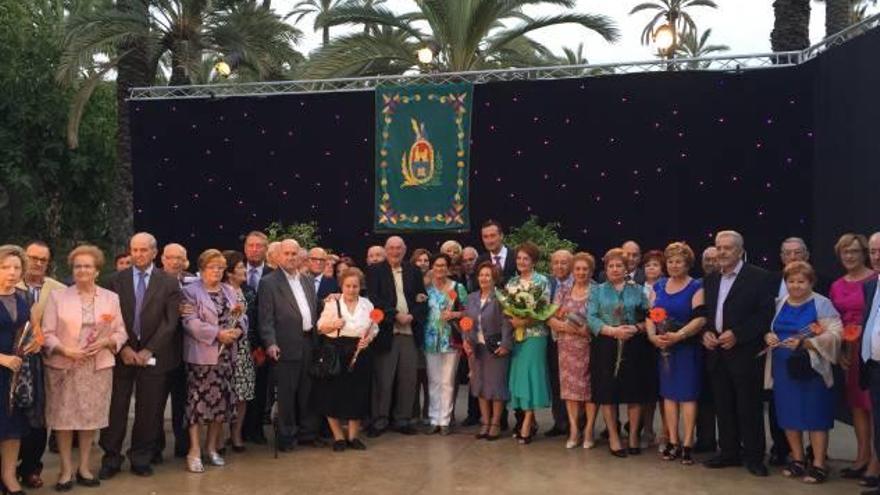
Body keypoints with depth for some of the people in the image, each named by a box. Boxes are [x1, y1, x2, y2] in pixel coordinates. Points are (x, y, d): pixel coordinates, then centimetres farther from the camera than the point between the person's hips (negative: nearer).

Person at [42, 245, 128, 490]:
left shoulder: (111, 298, 7)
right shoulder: (57, 296, 2)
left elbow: (121, 332, 6)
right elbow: (47, 333, -2)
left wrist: (106, 342, -13)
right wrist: (65, 350, -18)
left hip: (98, 366, 2)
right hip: (64, 366, -1)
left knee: (91, 416, 7)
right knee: (63, 417, 1)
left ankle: (84, 467, 19)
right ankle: (66, 470, 12)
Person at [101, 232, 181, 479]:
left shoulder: (169, 283, 2)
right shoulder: (116, 280, 5)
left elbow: (170, 322, -3)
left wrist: (148, 351, -10)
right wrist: (123, 348, -10)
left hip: (153, 355, 0)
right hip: (121, 354, 1)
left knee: (149, 411, 5)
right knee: (115, 409, 3)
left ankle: (141, 459, 18)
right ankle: (111, 459, 15)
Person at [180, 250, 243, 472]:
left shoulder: (230, 291, 16)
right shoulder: (191, 291, -3)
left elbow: (241, 316, 12)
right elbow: (191, 322, -14)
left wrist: (238, 330, -10)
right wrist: (217, 333, -21)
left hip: (227, 355, 6)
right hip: (202, 356, -6)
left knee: (222, 400, 8)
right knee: (198, 401, -4)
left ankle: (211, 447, 21)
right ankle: (194, 452, 3)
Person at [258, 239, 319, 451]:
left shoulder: (308, 280, 14)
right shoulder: (269, 282, -5)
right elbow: (266, 317, -10)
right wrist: (270, 343, -20)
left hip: (309, 343, 6)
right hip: (287, 345, -6)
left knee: (307, 391, 14)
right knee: (286, 393, 3)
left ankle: (307, 432, 25)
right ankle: (287, 436, 15)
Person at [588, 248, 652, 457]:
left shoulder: (637, 290, 11)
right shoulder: (598, 291, 9)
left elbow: (648, 318, 4)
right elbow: (591, 318, -3)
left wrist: (637, 328, -15)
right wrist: (613, 331, -15)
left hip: (634, 347, 1)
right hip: (606, 347, 0)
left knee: (635, 392, 2)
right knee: (608, 393, 0)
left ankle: (634, 435, 15)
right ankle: (613, 436, 12)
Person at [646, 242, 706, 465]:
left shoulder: (696, 287, -3)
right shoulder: (659, 286, 12)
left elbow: (700, 318, -13)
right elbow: (650, 314, 8)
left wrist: (678, 336, -24)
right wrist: (652, 336, -11)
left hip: (687, 347, -4)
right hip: (663, 348, 5)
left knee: (687, 393, -1)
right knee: (668, 392, 7)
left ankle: (688, 444, 4)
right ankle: (673, 441, 14)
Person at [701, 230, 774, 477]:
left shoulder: (759, 278, -6)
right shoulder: (710, 280, 14)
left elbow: (765, 315, -11)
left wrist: (737, 334, -18)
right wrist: (705, 333, -2)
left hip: (744, 353, -5)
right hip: (716, 352, 6)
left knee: (749, 407, 2)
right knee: (723, 407, 10)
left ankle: (754, 456, 13)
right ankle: (729, 452, 21)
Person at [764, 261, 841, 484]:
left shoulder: (822, 304, -5)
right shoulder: (779, 304, 11)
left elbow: (834, 334, -14)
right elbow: (767, 328, 14)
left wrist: (804, 343, -25)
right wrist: (768, 336, -10)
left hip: (811, 369, -5)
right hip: (783, 368, 5)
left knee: (814, 416, -1)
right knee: (789, 415, 9)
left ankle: (818, 465, 9)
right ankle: (797, 460, 22)